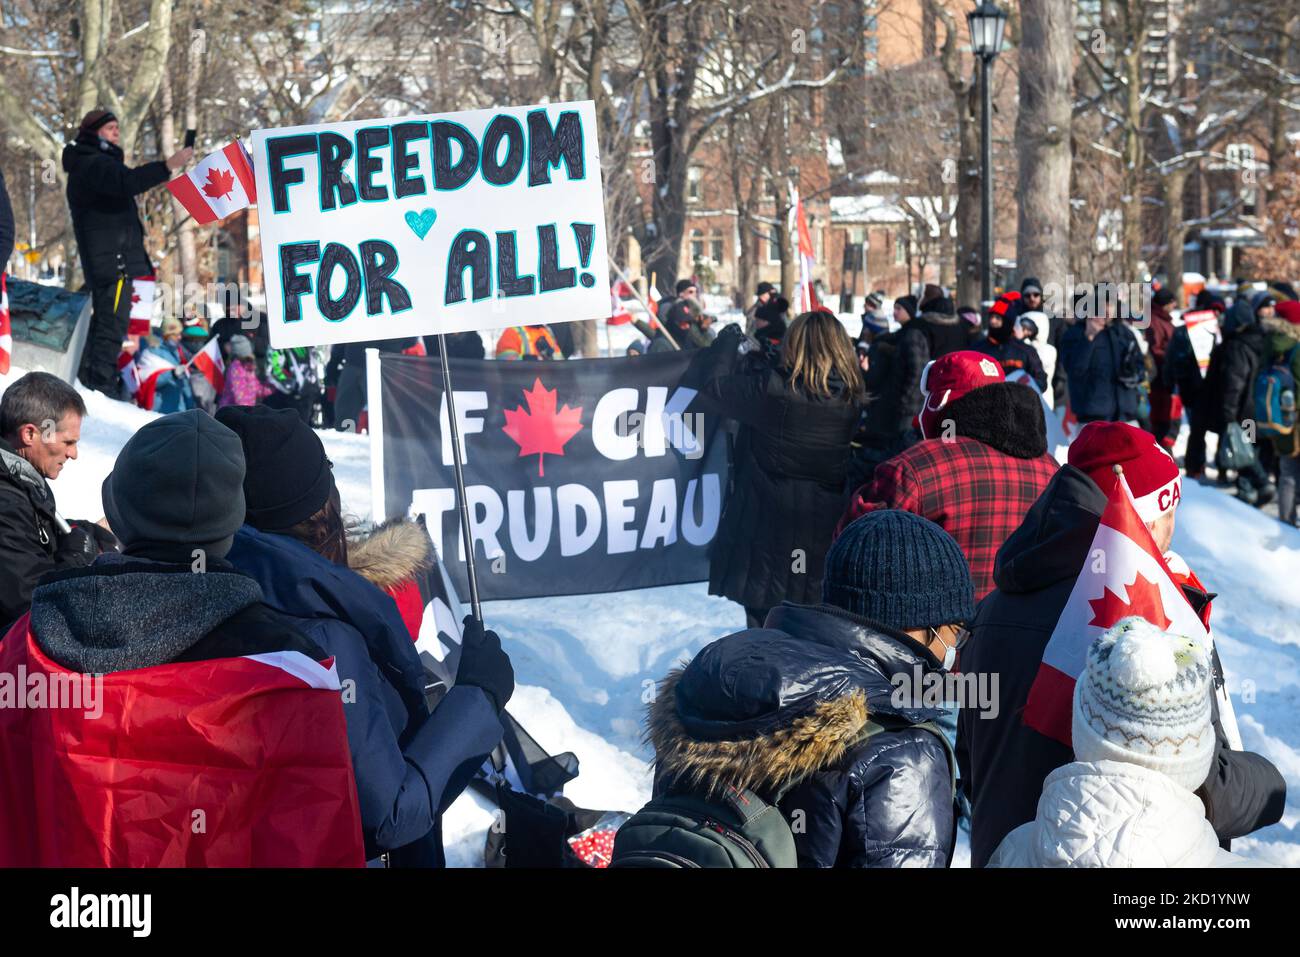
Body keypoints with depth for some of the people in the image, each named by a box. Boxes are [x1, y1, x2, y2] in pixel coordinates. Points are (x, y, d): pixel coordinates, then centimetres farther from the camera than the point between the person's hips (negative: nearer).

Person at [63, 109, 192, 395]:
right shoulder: (93, 165, -11)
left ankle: (88, 381, 23)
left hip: (105, 261, 11)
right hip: (112, 258, -11)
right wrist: (167, 166, -38)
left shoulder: (100, 164, 24)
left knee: (103, 322, 17)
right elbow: (127, 183, -31)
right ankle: (101, 387, -18)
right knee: (112, 324, -15)